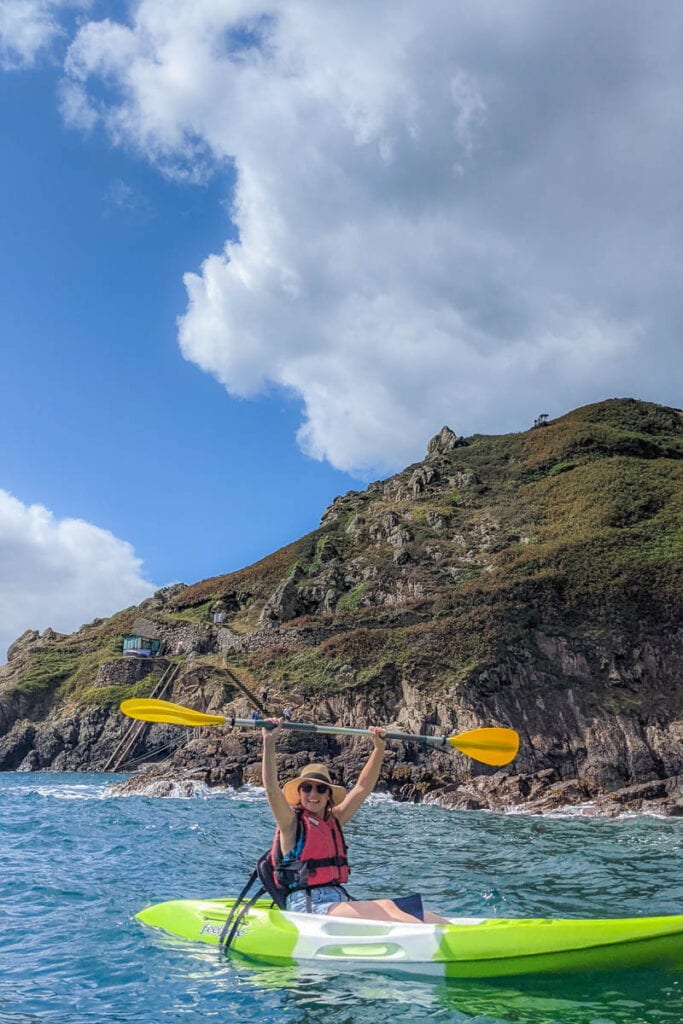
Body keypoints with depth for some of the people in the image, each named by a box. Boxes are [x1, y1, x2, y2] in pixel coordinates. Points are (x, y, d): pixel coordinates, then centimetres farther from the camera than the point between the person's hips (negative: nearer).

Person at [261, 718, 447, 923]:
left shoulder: (335, 820, 15)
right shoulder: (292, 822, -2)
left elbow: (362, 788, 14)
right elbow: (271, 788, -19)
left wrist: (379, 748, 5)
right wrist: (269, 743, -31)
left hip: (340, 902, 7)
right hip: (306, 907, -7)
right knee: (386, 908, -24)